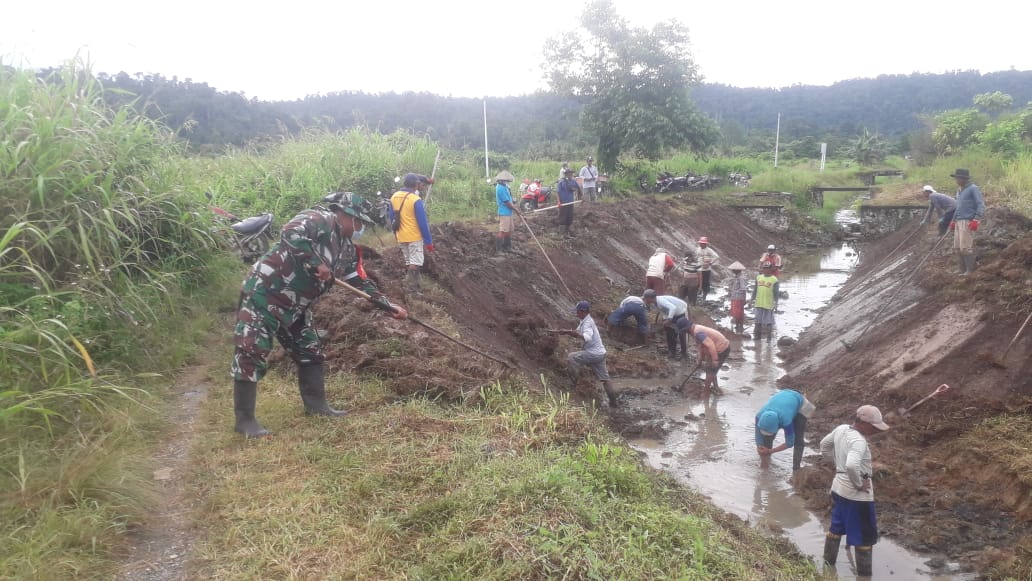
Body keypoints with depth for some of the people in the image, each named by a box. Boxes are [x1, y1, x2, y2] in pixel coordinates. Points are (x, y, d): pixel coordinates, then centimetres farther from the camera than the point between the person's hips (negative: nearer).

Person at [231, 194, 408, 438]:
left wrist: (388, 306, 18)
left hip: (293, 306, 10)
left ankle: (316, 404, 26)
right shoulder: (320, 220, -15)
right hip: (263, 293, -10)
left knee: (310, 352, 14)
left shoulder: (346, 248, 12)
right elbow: (290, 233, -34)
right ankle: (245, 420, -4)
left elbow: (360, 282, 21)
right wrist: (316, 264, -28)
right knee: (251, 352, -8)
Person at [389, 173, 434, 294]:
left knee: (409, 262, 17)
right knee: (415, 263, 0)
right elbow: (423, 222, -17)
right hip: (414, 236, -7)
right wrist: (429, 241, -12)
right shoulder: (416, 200, -17)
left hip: (401, 237, 7)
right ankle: (412, 287, 0)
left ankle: (417, 285, 24)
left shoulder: (394, 197, 4)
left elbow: (391, 217, 14)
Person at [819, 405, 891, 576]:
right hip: (857, 495, -8)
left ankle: (828, 561, 37)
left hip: (838, 488, 9)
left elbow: (824, 444, 16)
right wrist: (859, 484, -26)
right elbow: (852, 465, -44)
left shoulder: (840, 429, -2)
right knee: (864, 536, 8)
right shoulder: (859, 441, -28)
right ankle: (864, 573, 19)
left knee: (836, 528, 24)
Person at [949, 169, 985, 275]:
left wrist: (976, 220, -21)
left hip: (967, 222, -8)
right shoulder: (959, 190, 19)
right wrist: (953, 221, 25)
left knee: (966, 247, -10)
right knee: (958, 248, 8)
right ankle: (963, 270, 14)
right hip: (959, 222, 8)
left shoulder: (973, 189, -7)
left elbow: (981, 205, -12)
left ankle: (970, 271, -5)